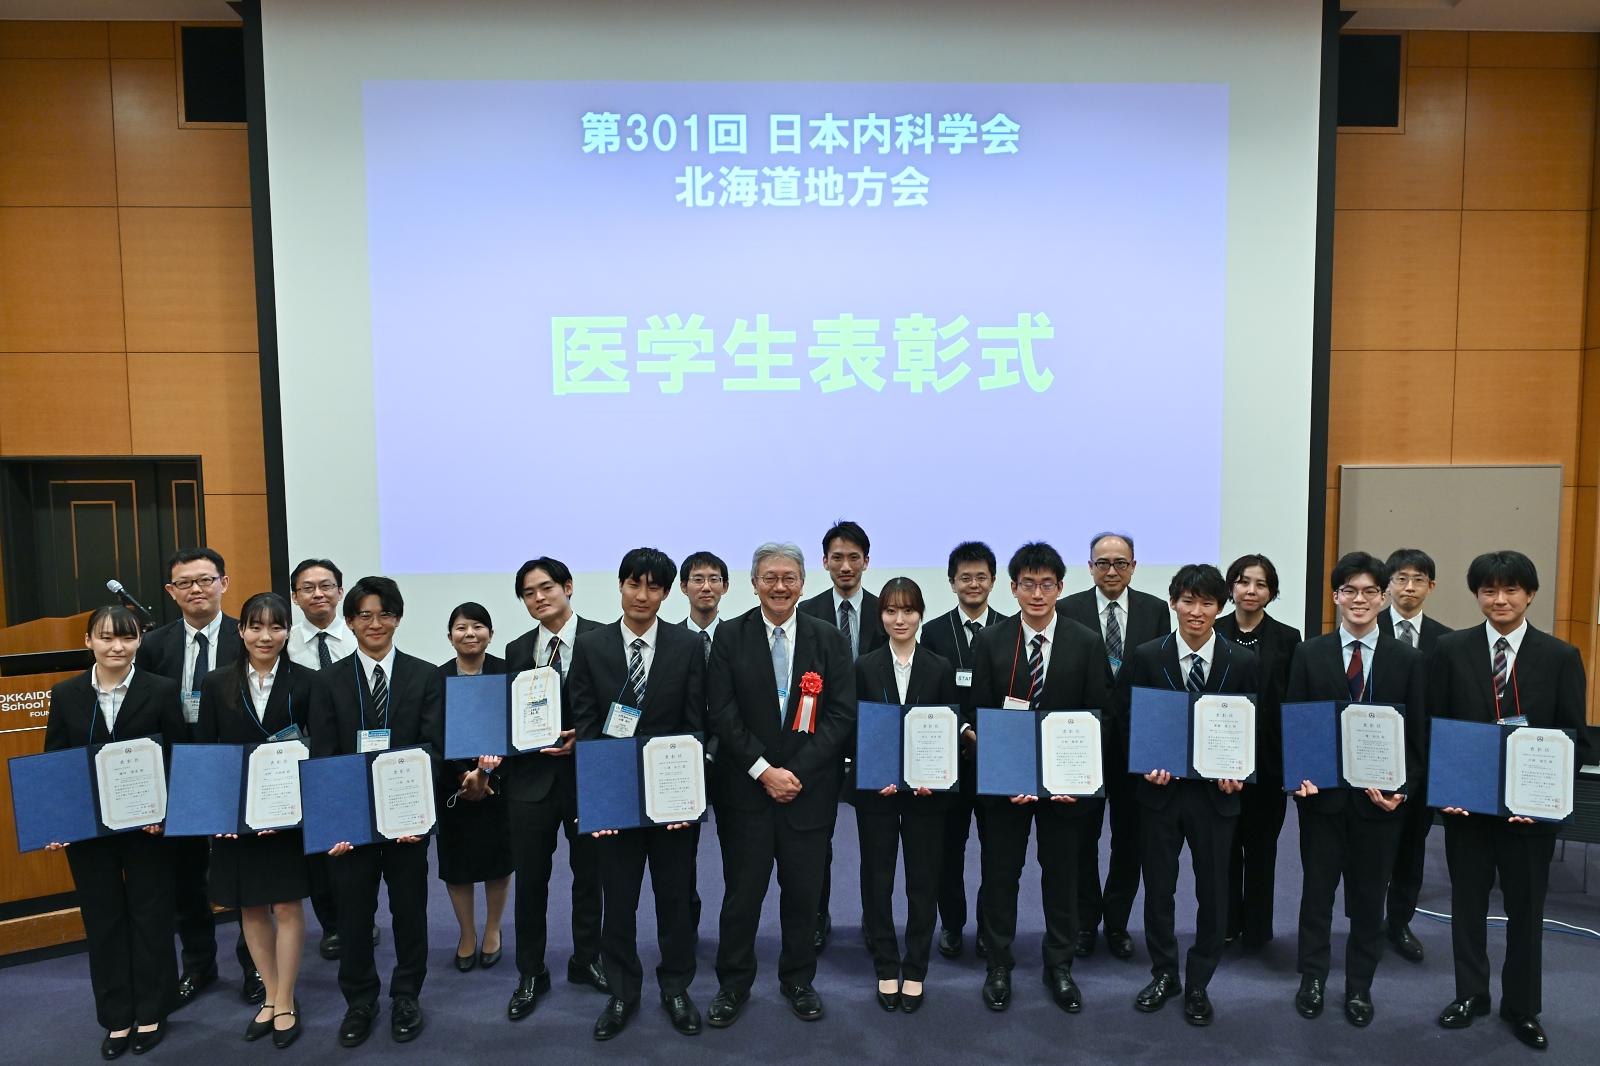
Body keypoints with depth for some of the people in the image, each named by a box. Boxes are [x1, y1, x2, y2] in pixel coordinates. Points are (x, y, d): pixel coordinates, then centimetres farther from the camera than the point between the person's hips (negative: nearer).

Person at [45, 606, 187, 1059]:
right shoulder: (65, 695, 1)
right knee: (103, 921, 12)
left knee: (151, 918, 9)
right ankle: (117, 1018, 26)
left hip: (148, 825, -2)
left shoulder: (162, 690, -6)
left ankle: (150, 1013, 26)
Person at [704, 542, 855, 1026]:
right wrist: (763, 770, -13)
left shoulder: (829, 639, 1)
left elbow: (842, 714, -3)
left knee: (804, 891, 11)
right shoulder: (730, 636, -1)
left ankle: (798, 979, 31)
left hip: (810, 786, 1)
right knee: (742, 890, 7)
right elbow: (722, 713, -5)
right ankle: (733, 984, 26)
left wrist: (797, 772, -11)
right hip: (745, 787, -1)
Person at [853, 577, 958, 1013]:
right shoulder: (864, 667, 0)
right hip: (875, 791, 0)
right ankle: (886, 969, 22)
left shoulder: (940, 668, 1)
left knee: (923, 880, 7)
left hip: (926, 791, 0)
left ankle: (915, 970, 21)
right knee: (877, 878, 7)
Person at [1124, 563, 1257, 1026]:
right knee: (1158, 886, 11)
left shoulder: (1242, 662, -3)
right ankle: (1164, 974, 31)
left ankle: (1198, 984, 28)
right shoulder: (1145, 656, -4)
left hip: (1215, 791, 0)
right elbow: (1129, 720, 1)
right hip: (1161, 788, 0)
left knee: (1213, 891, 9)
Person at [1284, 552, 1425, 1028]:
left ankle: (1359, 987, 28)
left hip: (1380, 797, 0)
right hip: (1322, 793, 0)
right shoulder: (1309, 654, -1)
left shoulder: (1407, 660, 0)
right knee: (1317, 889, 11)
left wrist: (1403, 790, -11)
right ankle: (1312, 979, 28)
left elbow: (1417, 735, 1)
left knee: (1369, 896, 12)